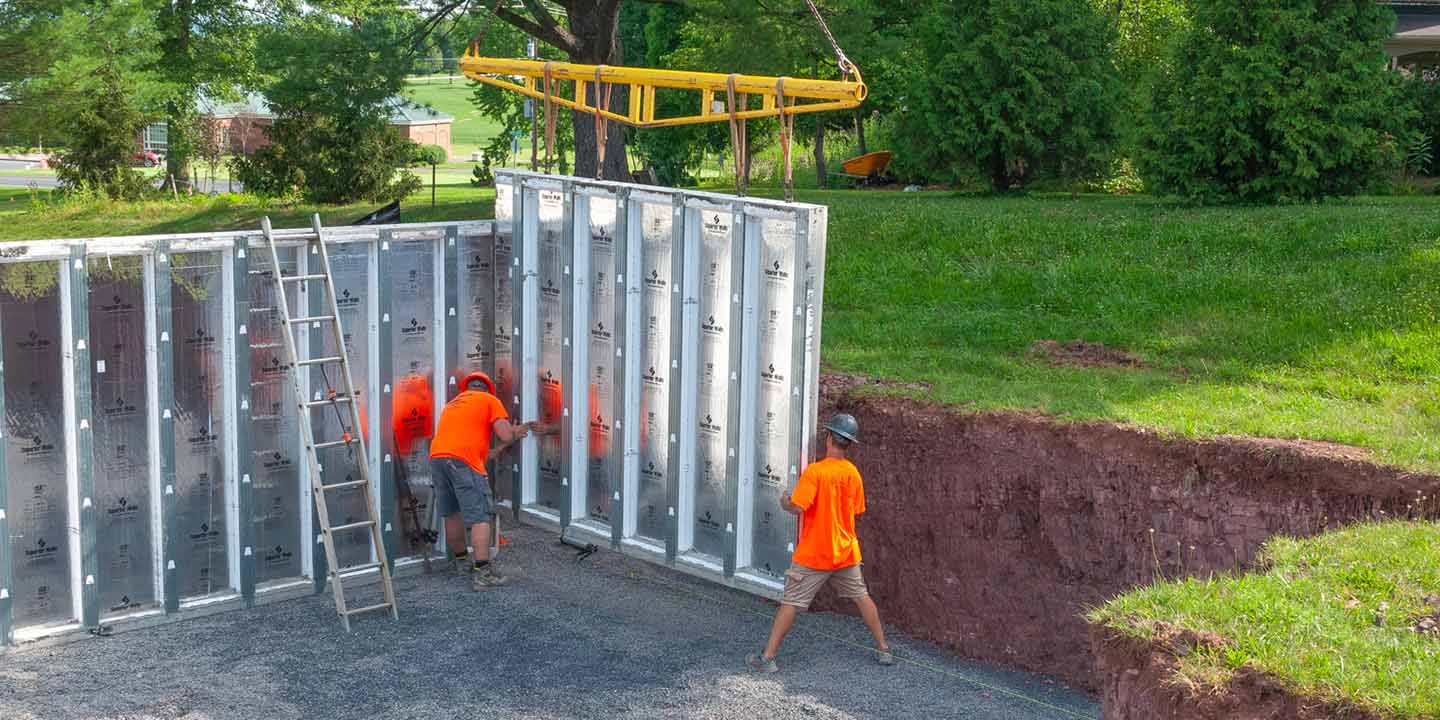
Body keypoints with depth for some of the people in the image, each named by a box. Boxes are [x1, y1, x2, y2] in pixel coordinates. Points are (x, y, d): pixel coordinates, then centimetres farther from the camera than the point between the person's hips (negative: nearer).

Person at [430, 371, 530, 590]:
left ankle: (461, 562, 34)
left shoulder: (452, 403, 31)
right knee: (479, 517, -5)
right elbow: (506, 436, 0)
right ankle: (482, 574, -11)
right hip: (464, 461, -7)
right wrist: (514, 433, 24)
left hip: (436, 457, 7)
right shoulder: (490, 400, 12)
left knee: (452, 514, 20)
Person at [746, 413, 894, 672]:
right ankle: (883, 649, 25)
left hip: (813, 554, -5)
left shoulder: (814, 472, -18)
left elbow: (798, 507, -24)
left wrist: (786, 504, -3)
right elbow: (856, 510, 9)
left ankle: (768, 657, 2)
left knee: (791, 603, 1)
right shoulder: (853, 473, 0)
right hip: (846, 552, 5)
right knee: (861, 597, 19)